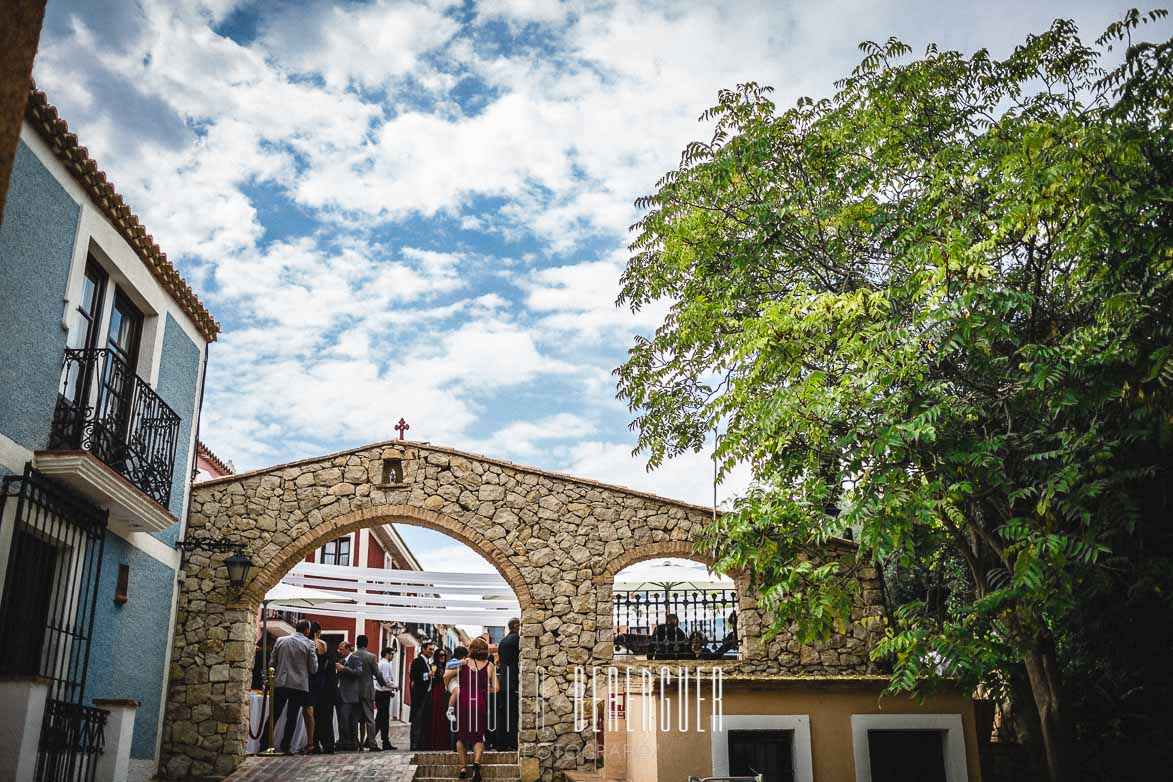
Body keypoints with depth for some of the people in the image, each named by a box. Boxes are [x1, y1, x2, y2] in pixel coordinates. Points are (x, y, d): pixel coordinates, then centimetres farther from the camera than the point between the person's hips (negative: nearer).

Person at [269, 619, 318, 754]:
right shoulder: (309, 644, -3)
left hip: (280, 684, 3)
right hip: (299, 685, -2)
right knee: (292, 718, 4)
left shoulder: (280, 640, 5)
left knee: (274, 715, 10)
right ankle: (285, 747, 2)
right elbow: (313, 669, 0)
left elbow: (272, 663, 8)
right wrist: (314, 654, 14)